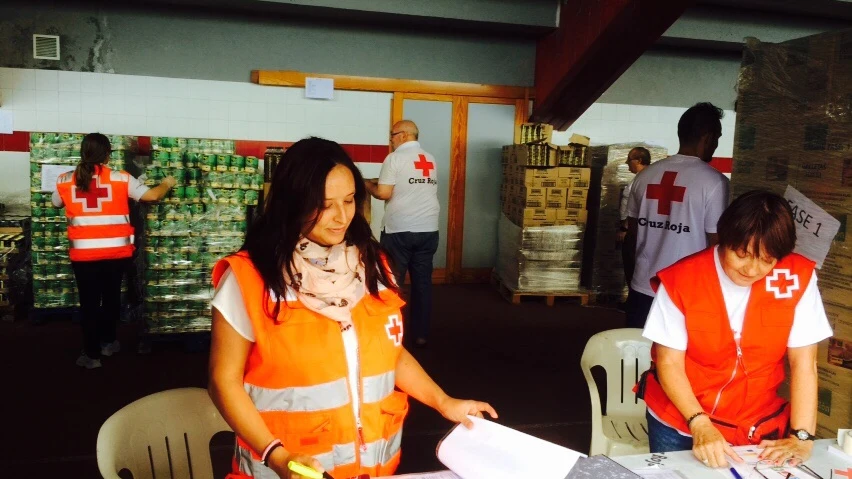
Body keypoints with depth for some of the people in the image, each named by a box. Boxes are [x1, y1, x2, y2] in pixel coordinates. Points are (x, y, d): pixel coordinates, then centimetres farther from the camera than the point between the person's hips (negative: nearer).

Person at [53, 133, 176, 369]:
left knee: (88, 301, 9)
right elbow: (152, 195, -3)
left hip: (83, 253, 0)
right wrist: (167, 184, 16)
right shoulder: (121, 178, -6)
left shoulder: (65, 181, -1)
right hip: (116, 251, 0)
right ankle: (108, 341, 35)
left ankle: (91, 354, 12)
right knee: (111, 296, 19)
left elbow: (56, 203, 18)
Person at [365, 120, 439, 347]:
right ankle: (421, 334, 16)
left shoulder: (395, 158, -7)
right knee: (423, 282, 10)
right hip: (428, 230, 6)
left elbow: (384, 193, -12)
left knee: (392, 283, 6)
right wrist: (383, 182, 24)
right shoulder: (430, 160, 13)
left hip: (399, 231, -5)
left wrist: (369, 185, 9)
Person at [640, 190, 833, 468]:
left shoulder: (797, 278, -12)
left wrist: (801, 436, -15)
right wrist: (700, 424, -23)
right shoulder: (681, 279, -16)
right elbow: (669, 363, -13)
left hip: (759, 429, 2)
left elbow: (803, 362, -9)